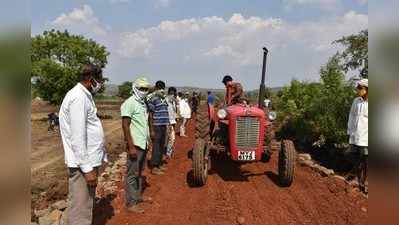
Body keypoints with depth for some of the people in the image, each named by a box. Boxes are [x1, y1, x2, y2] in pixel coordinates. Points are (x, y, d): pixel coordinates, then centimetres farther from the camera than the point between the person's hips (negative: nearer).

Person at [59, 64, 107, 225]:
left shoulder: (83, 96, 13)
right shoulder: (78, 97, -18)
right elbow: (78, 137, -22)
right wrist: (87, 168, -21)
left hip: (90, 160, 10)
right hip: (83, 163, -10)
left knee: (87, 204, 22)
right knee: (81, 208, 1)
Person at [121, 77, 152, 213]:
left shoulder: (143, 103, 12)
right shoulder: (129, 103, -14)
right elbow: (125, 126, -19)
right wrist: (131, 146, -22)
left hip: (143, 144, 9)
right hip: (135, 144, -9)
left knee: (139, 172, 18)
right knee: (132, 174, 0)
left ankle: (138, 196, 31)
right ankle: (131, 204, 9)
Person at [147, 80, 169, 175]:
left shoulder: (163, 98, 13)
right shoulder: (152, 99, -11)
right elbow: (150, 115, -13)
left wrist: (167, 124, 17)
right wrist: (152, 130, -16)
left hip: (164, 126, 8)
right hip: (156, 126, -8)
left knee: (162, 146, 15)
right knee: (156, 146, -2)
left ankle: (159, 164, 28)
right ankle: (154, 168, 7)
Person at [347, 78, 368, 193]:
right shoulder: (356, 101, 5)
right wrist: (349, 132, 10)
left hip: (365, 138, -4)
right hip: (354, 137, 4)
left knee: (365, 163, 6)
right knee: (357, 162, 12)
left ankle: (363, 185, 21)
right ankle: (359, 184, 26)